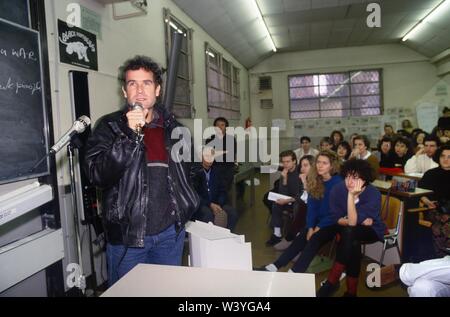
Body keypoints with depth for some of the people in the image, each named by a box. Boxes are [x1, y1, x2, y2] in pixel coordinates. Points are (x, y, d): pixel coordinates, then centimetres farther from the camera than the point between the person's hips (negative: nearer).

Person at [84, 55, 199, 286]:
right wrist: (129, 135, -26)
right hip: (127, 234, -3)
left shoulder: (172, 126, 7)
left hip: (170, 231, 4)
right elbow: (97, 176, -19)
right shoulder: (109, 126, -5)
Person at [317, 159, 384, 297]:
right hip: (351, 232, 4)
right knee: (353, 244, -30)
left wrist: (351, 195, -40)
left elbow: (352, 222, -33)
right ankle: (351, 290, -9)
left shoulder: (373, 194, -25)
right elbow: (338, 219, -9)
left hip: (372, 230, -3)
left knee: (348, 232, -34)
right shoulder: (337, 189, -17)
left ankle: (332, 282, -24)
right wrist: (360, 221, -23)